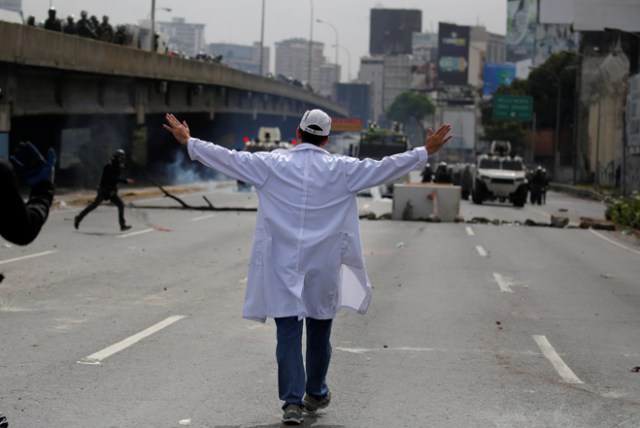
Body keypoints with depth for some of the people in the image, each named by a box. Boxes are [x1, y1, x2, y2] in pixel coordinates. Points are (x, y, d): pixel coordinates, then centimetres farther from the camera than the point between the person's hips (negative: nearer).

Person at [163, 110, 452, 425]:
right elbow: (385, 168, 2)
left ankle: (292, 403, -8)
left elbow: (229, 159, 1)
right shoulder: (342, 169, -1)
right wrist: (425, 152, 13)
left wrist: (188, 143, 12)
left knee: (288, 334, 0)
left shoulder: (273, 164, -2)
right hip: (324, 266, 1)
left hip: (282, 266, -1)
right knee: (319, 331, 17)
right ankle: (316, 394, 32)